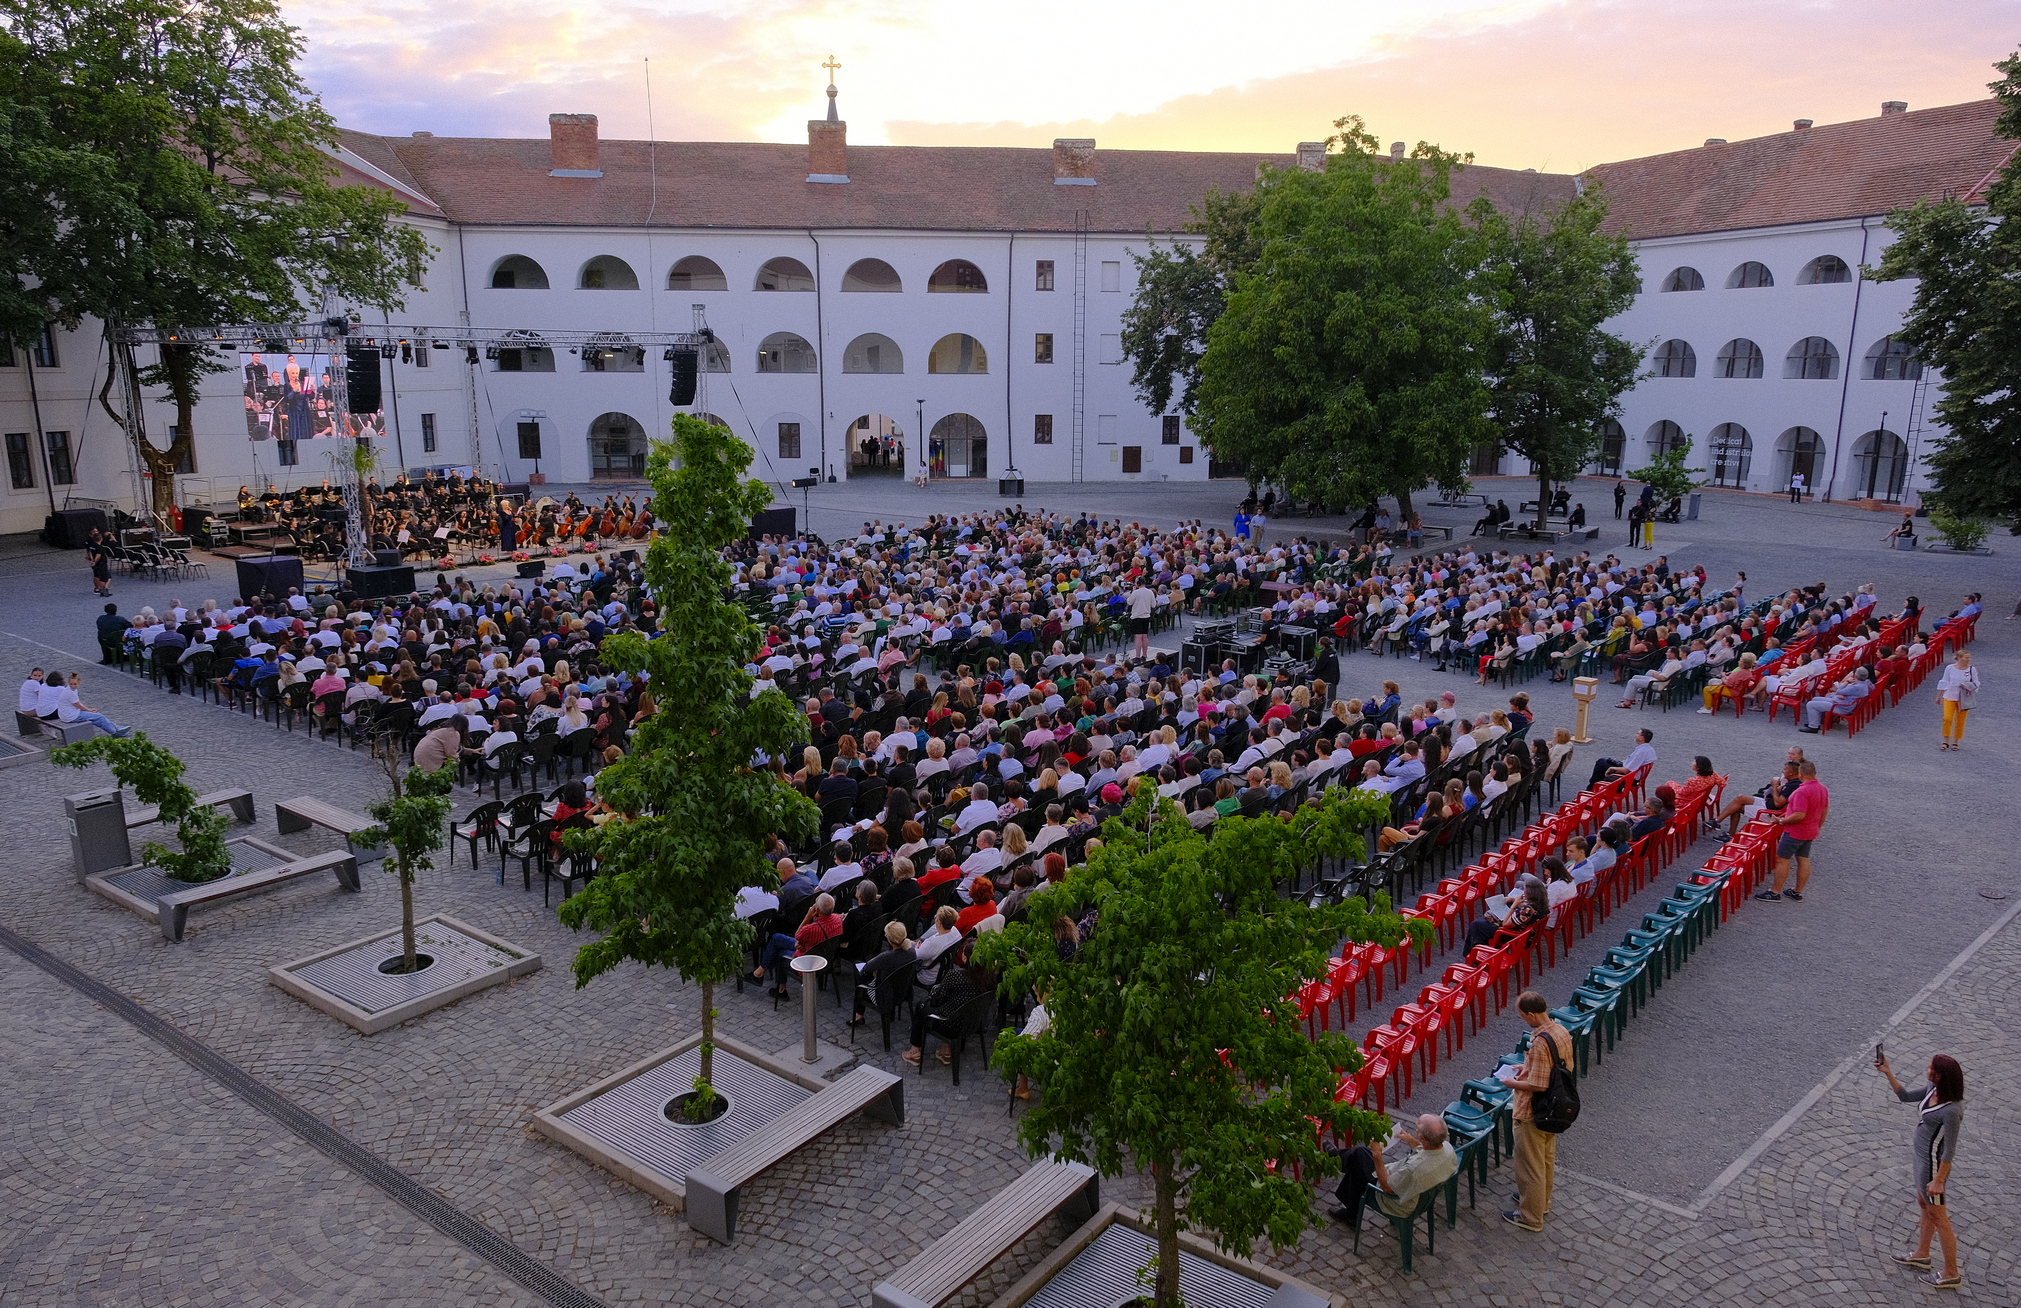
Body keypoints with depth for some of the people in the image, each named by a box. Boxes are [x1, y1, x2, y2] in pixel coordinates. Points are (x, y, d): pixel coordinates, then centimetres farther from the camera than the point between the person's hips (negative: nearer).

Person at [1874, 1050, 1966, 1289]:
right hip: (1922, 1156, 9)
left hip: (1934, 1163, -9)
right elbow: (1905, 1095, 11)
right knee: (1924, 1204, 24)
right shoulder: (1933, 1090, -8)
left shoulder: (1951, 1110, -31)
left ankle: (1951, 1274, 23)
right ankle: (1921, 1255, 43)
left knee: (1938, 1217, 7)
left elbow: (1949, 1150, -24)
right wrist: (1887, 1072, 3)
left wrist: (1938, 1180, -18)